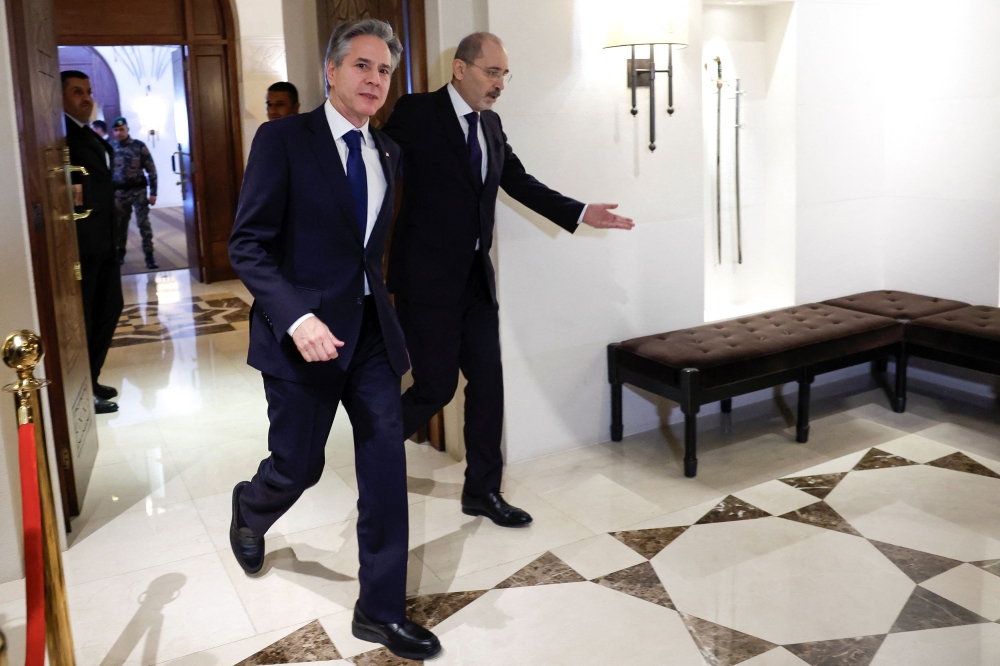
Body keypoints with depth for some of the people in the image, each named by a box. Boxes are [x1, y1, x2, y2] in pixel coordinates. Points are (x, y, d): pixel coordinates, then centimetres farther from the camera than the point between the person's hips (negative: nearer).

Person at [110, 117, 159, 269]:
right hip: (119, 192, 3)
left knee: (143, 223, -4)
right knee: (119, 224, 10)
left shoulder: (139, 146, -3)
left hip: (138, 190, -3)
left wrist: (153, 192, -6)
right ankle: (120, 253, 25)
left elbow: (151, 170, -2)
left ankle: (149, 256, -1)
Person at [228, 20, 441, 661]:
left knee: (386, 467, 3)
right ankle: (250, 511, 46)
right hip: (305, 331, -5)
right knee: (298, 467, 7)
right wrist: (296, 317, -24)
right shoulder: (283, 139, -8)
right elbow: (248, 244, -12)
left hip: (372, 327, 5)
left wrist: (382, 303, 10)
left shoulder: (388, 152, 9)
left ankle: (381, 609, 18)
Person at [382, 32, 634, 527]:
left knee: (487, 383, 7)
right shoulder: (415, 114, -8)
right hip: (427, 278, -6)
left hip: (476, 277, 7)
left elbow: (520, 182, 14)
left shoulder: (491, 125, 11)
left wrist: (580, 213, 6)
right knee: (436, 386, -1)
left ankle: (482, 491, 21)